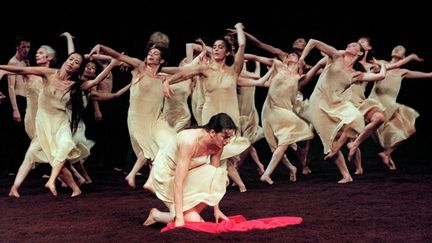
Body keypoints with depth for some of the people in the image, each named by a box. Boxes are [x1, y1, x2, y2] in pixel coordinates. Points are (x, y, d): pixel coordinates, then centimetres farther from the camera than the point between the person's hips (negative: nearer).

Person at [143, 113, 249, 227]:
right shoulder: (190, 141, -35)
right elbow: (178, 182, -35)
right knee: (194, 221, -18)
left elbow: (213, 175, -4)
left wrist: (216, 209, -6)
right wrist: (179, 218, -36)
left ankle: (192, 212, -1)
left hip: (188, 173, 8)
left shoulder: (217, 145, -13)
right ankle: (157, 215, 3)